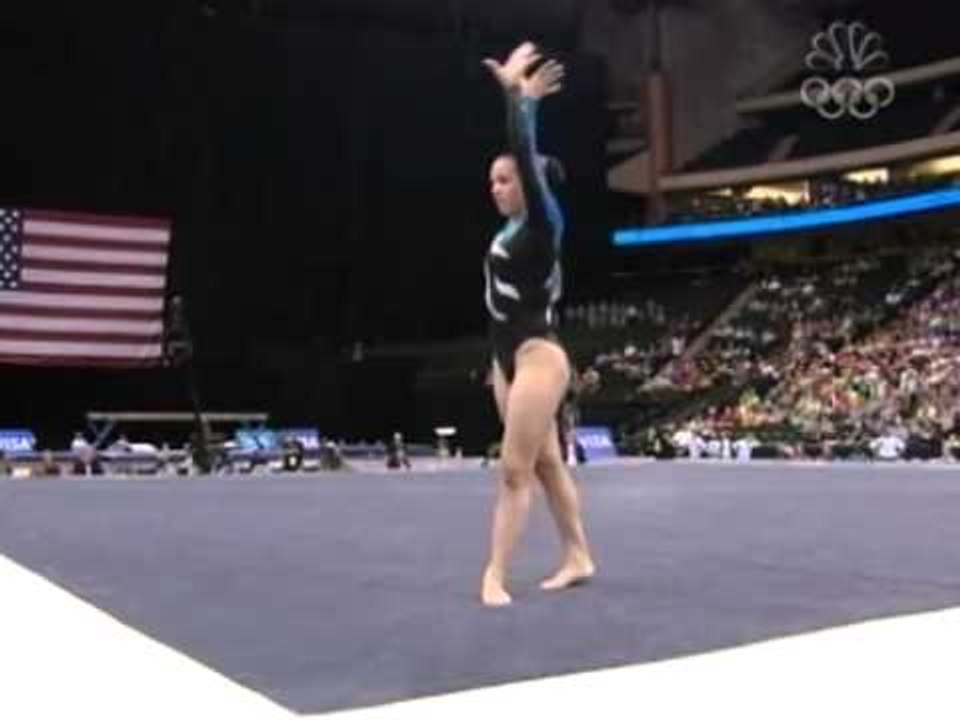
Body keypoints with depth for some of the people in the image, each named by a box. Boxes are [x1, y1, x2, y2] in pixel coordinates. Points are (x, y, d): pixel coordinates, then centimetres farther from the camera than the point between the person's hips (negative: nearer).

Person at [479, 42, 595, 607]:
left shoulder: (544, 224, -8)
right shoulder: (515, 228, 12)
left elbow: (528, 156, -16)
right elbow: (520, 153, 21)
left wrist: (518, 95, -12)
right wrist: (522, 99, 26)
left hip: (539, 358, -9)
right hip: (509, 360, 9)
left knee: (515, 472, -10)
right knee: (547, 465, 13)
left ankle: (495, 576, -8)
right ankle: (579, 558, 23)